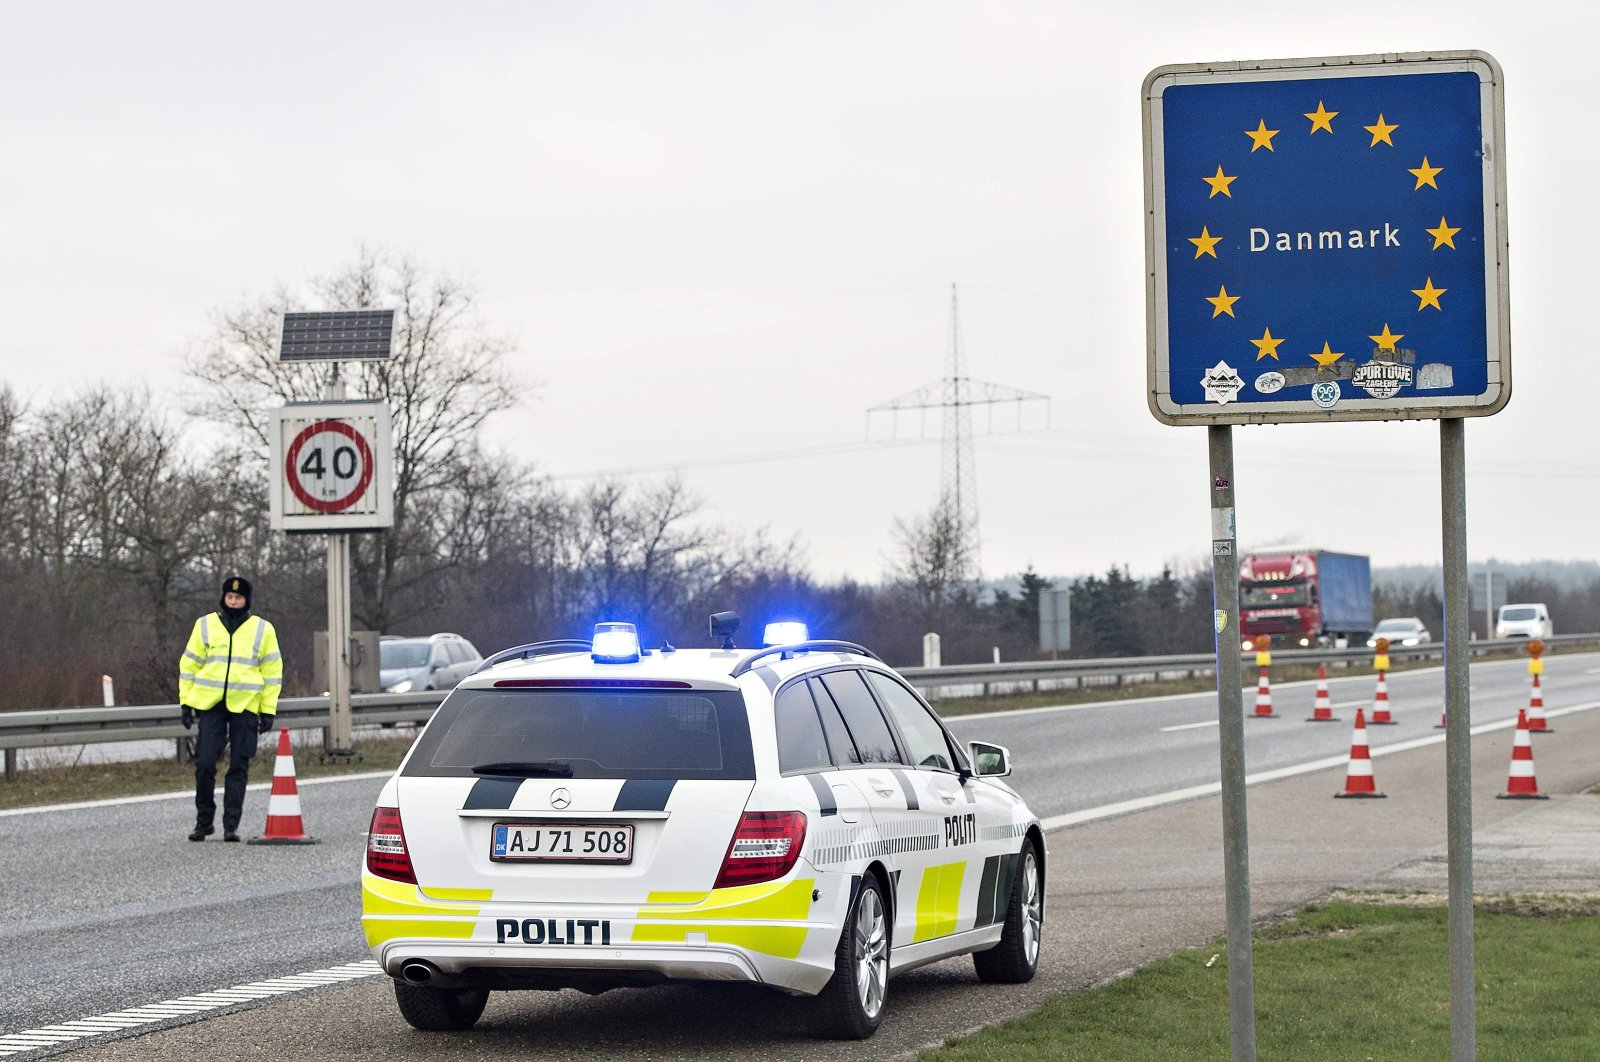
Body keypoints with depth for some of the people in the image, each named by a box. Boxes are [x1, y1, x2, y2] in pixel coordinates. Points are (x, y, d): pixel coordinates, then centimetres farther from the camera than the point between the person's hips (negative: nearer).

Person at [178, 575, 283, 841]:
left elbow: (272, 671, 9)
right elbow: (189, 665, 13)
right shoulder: (205, 625, 9)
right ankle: (204, 820, 11)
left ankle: (231, 824, 6)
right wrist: (186, 701, 7)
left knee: (239, 767, 1)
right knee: (204, 764, -4)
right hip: (210, 704, 0)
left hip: (245, 706, 0)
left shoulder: (262, 630, 8)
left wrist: (268, 710, 4)